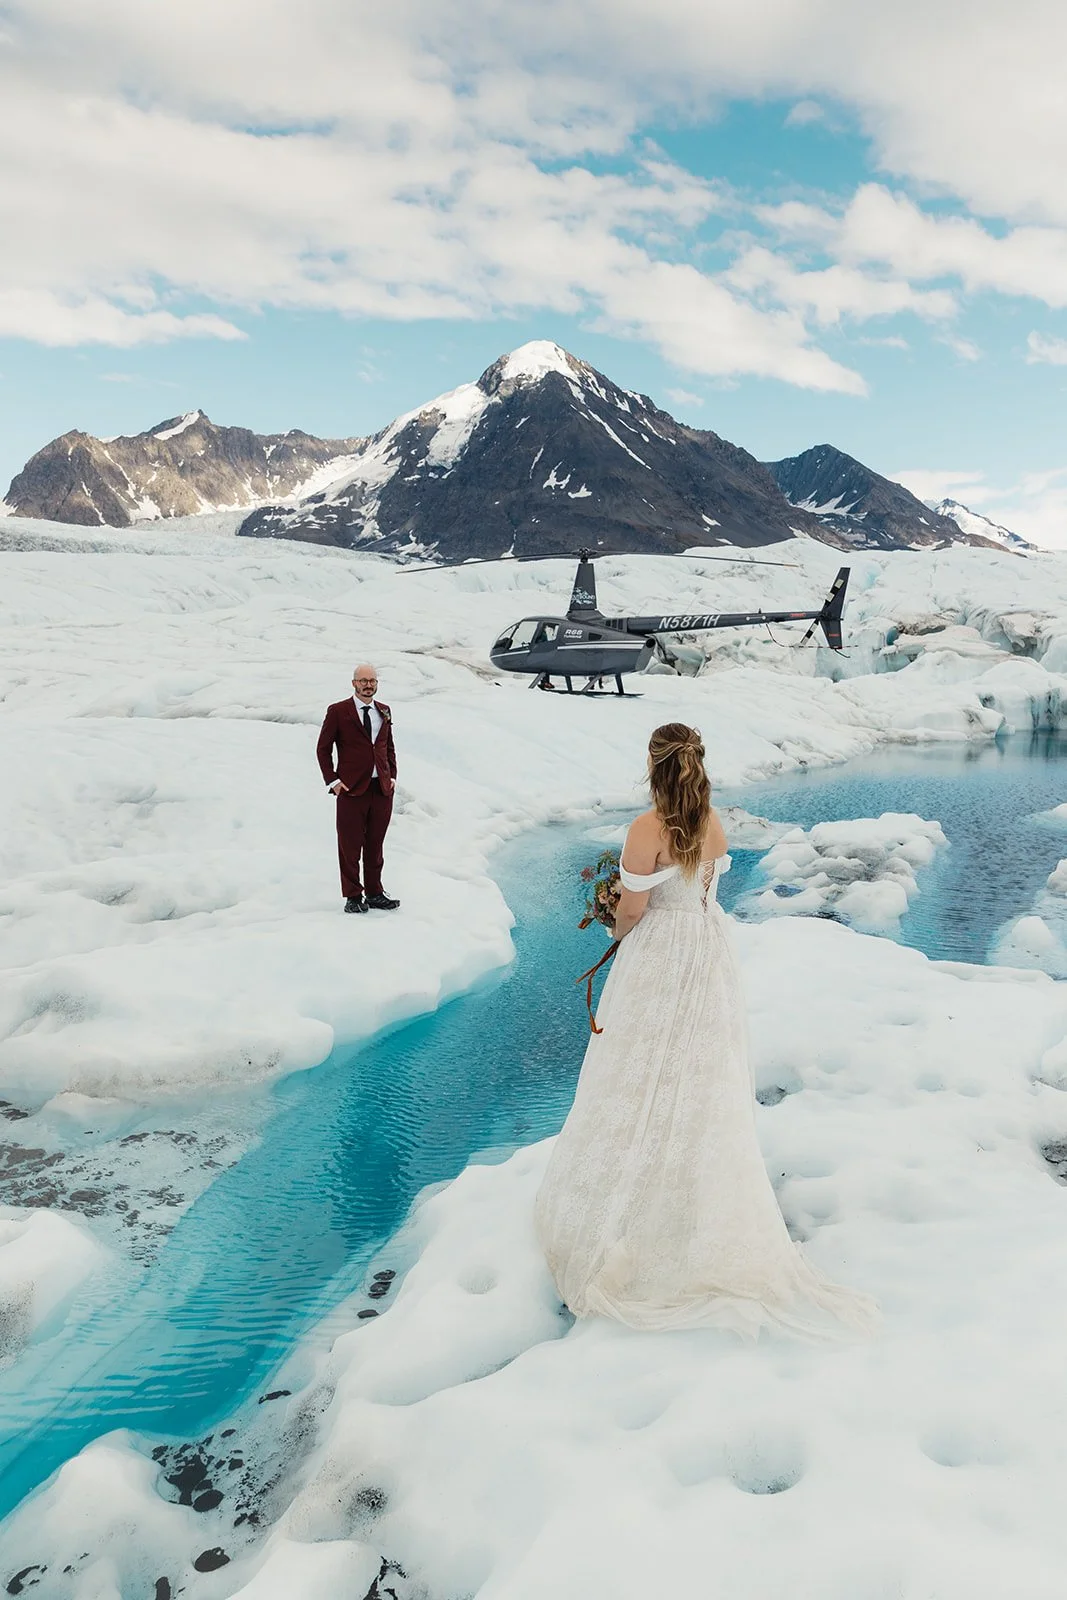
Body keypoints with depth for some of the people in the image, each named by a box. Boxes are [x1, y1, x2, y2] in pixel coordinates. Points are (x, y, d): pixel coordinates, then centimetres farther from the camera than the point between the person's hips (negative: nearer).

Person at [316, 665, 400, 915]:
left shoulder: (384, 711, 13)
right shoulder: (338, 711, 0)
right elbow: (323, 748, 2)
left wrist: (392, 776, 10)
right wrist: (332, 781, -5)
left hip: (382, 788, 4)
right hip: (351, 789, -4)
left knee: (376, 845, 9)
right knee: (350, 845, -1)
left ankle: (375, 894, 17)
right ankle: (353, 897, 7)